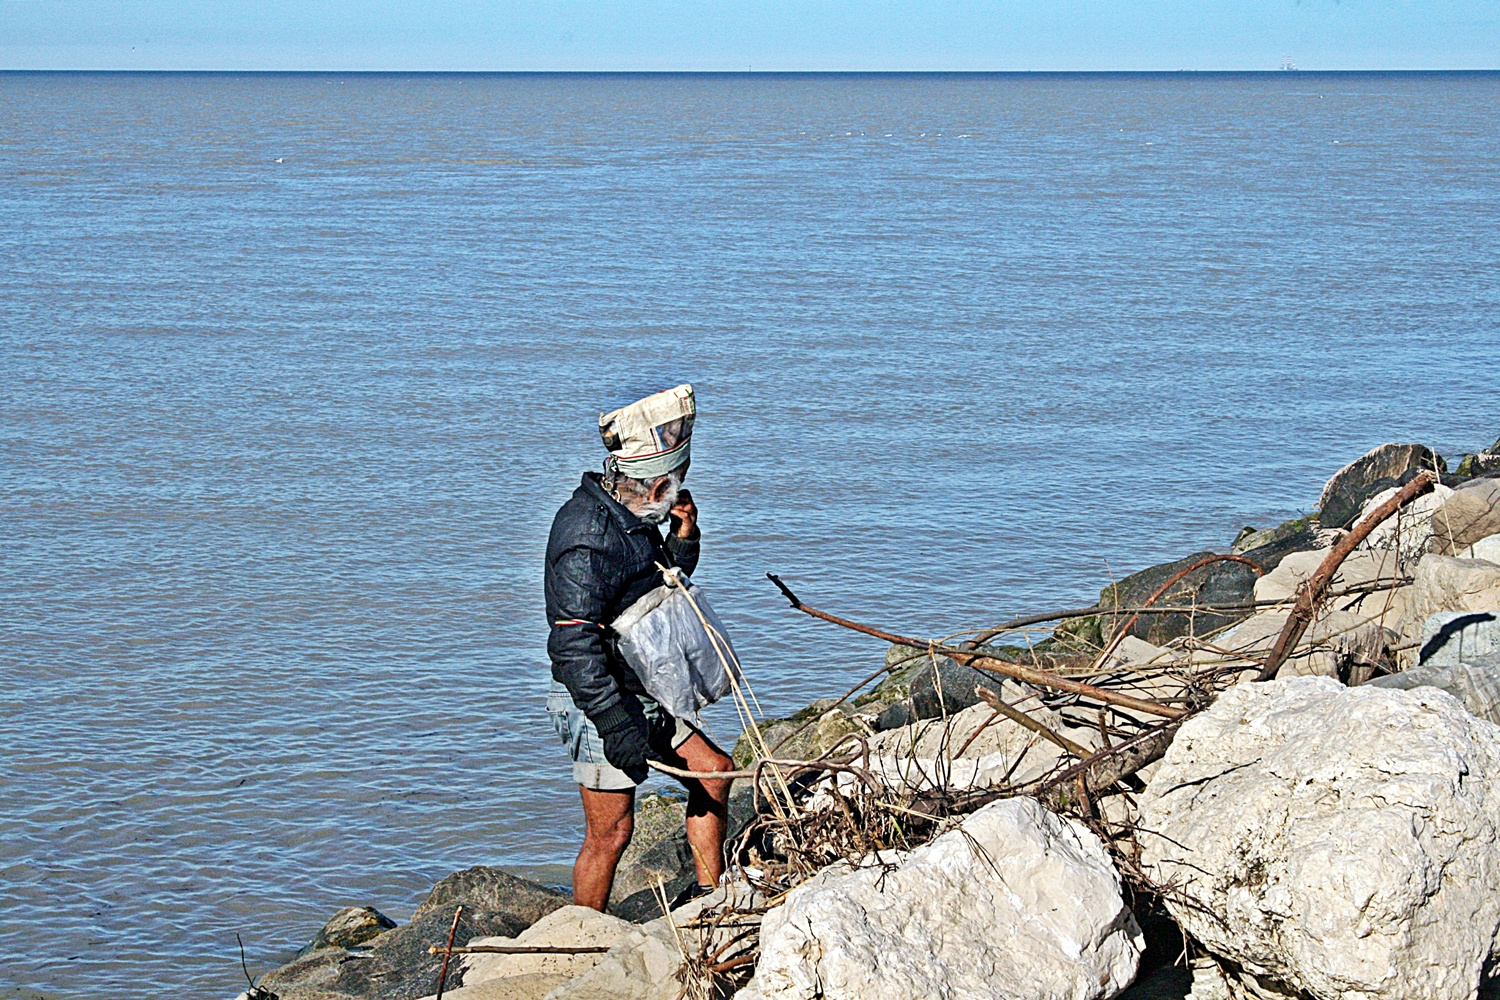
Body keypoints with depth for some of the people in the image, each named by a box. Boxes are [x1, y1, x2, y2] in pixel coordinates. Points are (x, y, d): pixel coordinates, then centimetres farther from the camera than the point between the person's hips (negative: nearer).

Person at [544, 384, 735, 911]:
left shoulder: (631, 516, 7)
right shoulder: (588, 538, -24)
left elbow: (661, 586, 23)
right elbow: (573, 645, -28)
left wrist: (683, 538, 3)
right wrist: (617, 726, -29)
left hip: (637, 695, 10)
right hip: (597, 702, -10)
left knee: (714, 770, 15)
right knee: (611, 832, -3)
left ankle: (708, 895, 28)